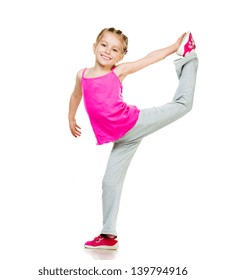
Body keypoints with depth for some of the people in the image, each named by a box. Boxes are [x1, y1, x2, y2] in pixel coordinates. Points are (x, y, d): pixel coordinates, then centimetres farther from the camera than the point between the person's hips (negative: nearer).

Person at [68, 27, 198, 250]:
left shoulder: (119, 71, -4)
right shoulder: (82, 75, 5)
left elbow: (151, 58, 1)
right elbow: (76, 95, 26)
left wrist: (175, 46, 4)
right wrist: (71, 119, 34)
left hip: (135, 122, -2)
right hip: (120, 138, 2)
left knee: (182, 104, -1)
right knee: (110, 182, 1)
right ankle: (109, 235, 12)